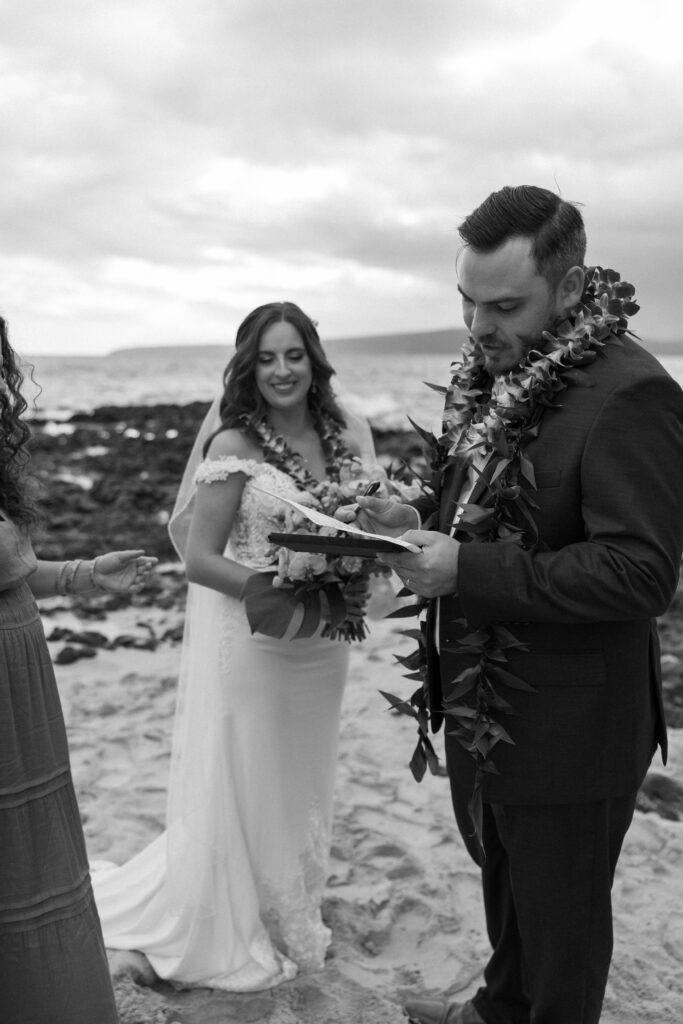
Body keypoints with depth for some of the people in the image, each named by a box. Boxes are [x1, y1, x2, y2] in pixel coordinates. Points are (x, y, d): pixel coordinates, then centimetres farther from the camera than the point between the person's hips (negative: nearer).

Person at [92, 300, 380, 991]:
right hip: (247, 641, -5)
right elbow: (199, 558, -16)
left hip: (321, 646, 6)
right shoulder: (234, 446, -15)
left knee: (302, 786, 21)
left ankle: (291, 921, 43)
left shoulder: (348, 437, -1)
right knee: (240, 787, 9)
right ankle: (232, 939, 31)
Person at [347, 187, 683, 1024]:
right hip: (479, 701, 8)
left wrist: (468, 569, -31)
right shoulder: (487, 374, 3)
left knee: (561, 916, 15)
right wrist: (418, 520, -5)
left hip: (566, 730, -8)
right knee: (503, 880, 29)